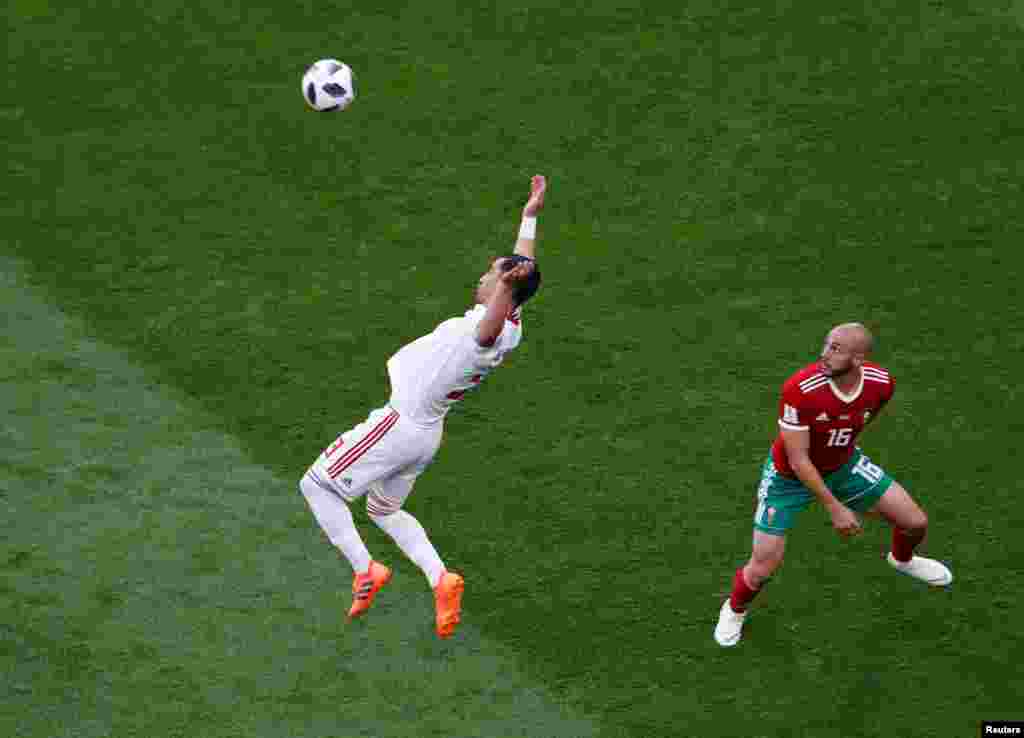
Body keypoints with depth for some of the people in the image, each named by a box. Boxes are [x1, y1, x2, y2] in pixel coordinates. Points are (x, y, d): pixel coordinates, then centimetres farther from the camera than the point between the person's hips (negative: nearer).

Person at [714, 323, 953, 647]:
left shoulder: (881, 383, -22)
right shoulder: (799, 389, -37)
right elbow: (798, 460, -29)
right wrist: (835, 508, -26)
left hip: (843, 465, 4)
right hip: (789, 475, -4)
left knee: (916, 523, 7)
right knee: (761, 570, -6)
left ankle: (902, 560, 46)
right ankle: (734, 610, 31)